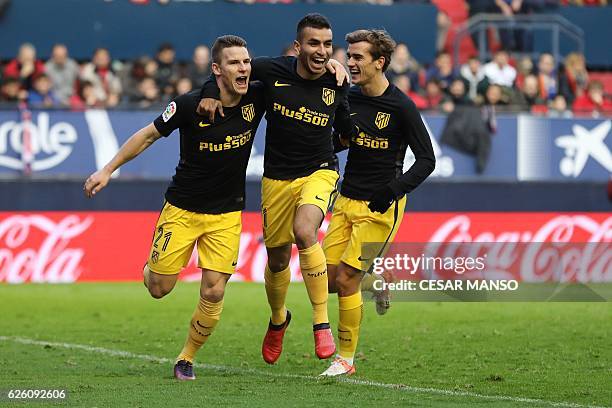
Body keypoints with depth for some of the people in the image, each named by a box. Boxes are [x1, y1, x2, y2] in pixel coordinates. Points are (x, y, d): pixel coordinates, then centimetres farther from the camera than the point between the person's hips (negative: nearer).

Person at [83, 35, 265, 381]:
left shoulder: (257, 99, -10)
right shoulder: (190, 105, -17)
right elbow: (149, 135, -3)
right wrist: (108, 170, -1)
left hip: (227, 213, 1)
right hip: (182, 209, -1)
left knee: (213, 293, -7)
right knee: (159, 288, 1)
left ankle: (187, 358, 15)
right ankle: (152, 268, 39)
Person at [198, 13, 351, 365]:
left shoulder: (336, 83, -7)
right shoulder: (273, 71, -12)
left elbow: (346, 131, 11)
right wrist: (211, 93, -9)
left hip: (319, 171, -2)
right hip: (277, 177, 2)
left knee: (304, 232, -31)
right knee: (277, 259, 11)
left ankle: (322, 324, -24)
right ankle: (278, 319, 45)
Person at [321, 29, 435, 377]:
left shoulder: (401, 107, -13)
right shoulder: (349, 98, 4)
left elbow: (427, 160, -11)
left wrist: (393, 190, -24)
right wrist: (339, 138, -3)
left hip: (380, 207, -6)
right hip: (347, 201, 6)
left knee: (345, 280, -10)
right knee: (327, 278, 2)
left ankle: (346, 358, 4)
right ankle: (376, 283, 33)